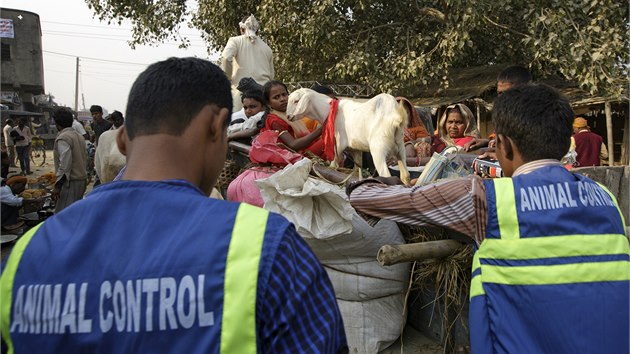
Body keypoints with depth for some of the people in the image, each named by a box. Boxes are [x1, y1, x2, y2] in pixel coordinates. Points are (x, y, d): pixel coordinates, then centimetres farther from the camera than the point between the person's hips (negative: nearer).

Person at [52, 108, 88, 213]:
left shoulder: (62, 138, -13)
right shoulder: (79, 136, 14)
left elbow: (64, 165, -20)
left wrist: (57, 185, -17)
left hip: (70, 182, -9)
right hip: (82, 179, 9)